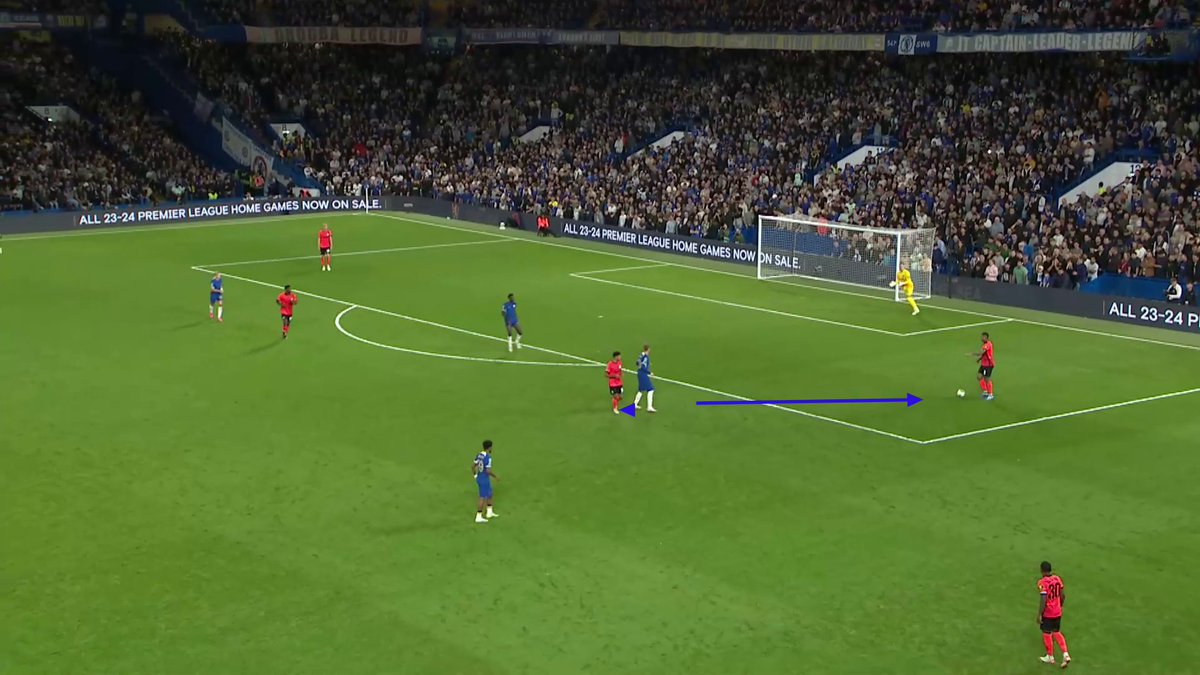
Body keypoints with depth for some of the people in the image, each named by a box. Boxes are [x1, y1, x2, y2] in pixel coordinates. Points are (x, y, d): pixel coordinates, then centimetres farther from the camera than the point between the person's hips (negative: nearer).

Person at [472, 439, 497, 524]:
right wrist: (495, 476, -10)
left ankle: (489, 512, 34)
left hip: (479, 479, 9)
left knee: (489, 494, 24)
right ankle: (478, 517, 8)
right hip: (485, 480, -9)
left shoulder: (479, 455, 2)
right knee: (483, 498, 2)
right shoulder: (488, 457, -25)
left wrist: (475, 476, 23)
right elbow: (488, 471, -28)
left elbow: (473, 466, 8)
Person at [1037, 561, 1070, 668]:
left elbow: (1043, 600, -24)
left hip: (1047, 613, -6)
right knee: (1057, 633, 19)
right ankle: (1065, 654, 7)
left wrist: (1039, 615, -17)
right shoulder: (1057, 579, 0)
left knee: (1047, 634, 12)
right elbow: (1063, 595, 7)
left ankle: (1050, 657, 25)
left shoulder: (1042, 582, -21)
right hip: (1057, 612, 6)